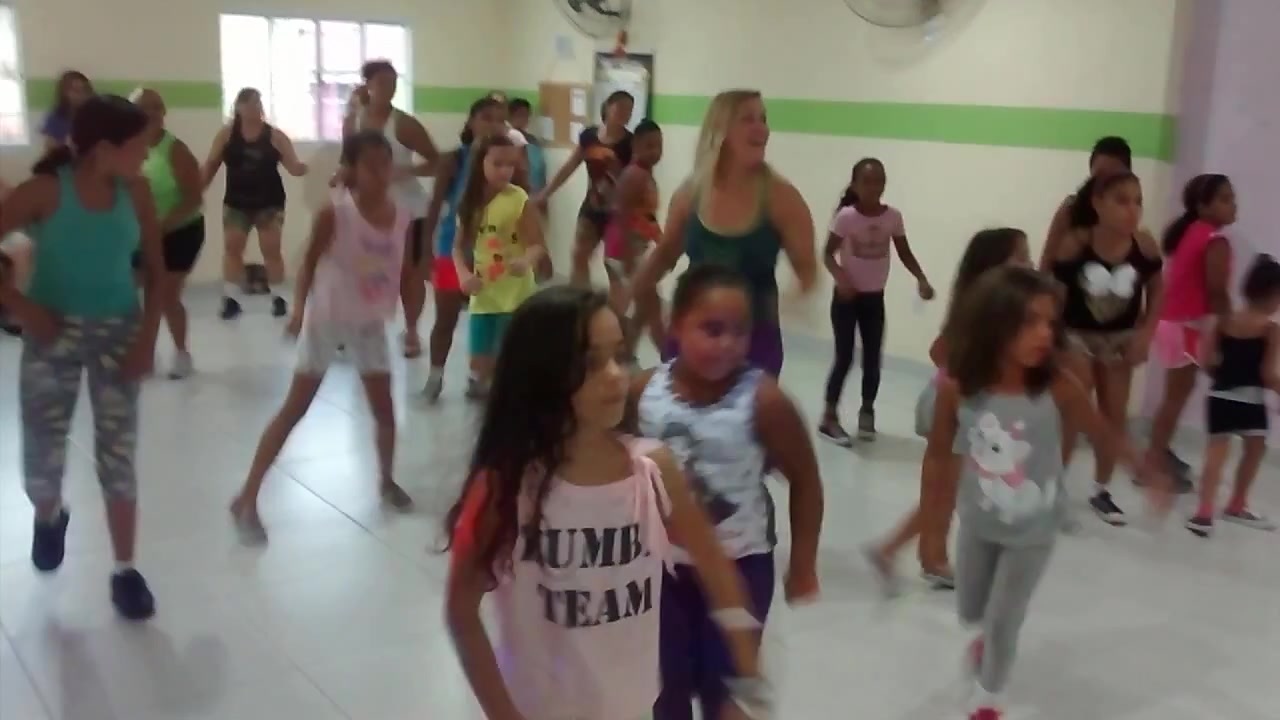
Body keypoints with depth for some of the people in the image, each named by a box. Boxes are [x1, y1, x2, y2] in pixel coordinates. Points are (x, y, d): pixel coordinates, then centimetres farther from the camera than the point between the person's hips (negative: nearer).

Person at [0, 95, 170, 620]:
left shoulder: (135, 192, -5)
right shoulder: (45, 191, -15)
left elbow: (156, 270, 2)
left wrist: (148, 336, -6)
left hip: (118, 331, 2)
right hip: (54, 330, -2)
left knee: (118, 453, 1)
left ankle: (124, 571, 13)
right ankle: (49, 517, 40)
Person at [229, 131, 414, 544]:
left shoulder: (403, 218, -6)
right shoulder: (334, 213, -19)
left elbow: (403, 272, 4)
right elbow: (311, 262, -12)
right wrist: (299, 307, -23)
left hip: (370, 324, 4)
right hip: (326, 320, -4)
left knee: (384, 407, 11)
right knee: (294, 410, -1)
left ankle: (386, 480, 37)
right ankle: (247, 499, 6)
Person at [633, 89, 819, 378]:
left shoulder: (780, 196, -10)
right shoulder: (690, 194, -3)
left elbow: (807, 270, -5)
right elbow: (664, 255, 12)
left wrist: (800, 296, -26)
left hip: (754, 339, -2)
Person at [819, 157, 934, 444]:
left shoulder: (893, 217, -7)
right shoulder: (846, 216, -17)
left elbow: (905, 253, 2)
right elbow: (828, 255, -13)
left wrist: (921, 280, -12)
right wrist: (840, 278, -31)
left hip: (874, 298, 4)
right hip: (847, 296, -3)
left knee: (873, 359, 8)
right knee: (844, 358, -2)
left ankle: (867, 412, 25)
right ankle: (829, 417, 8)